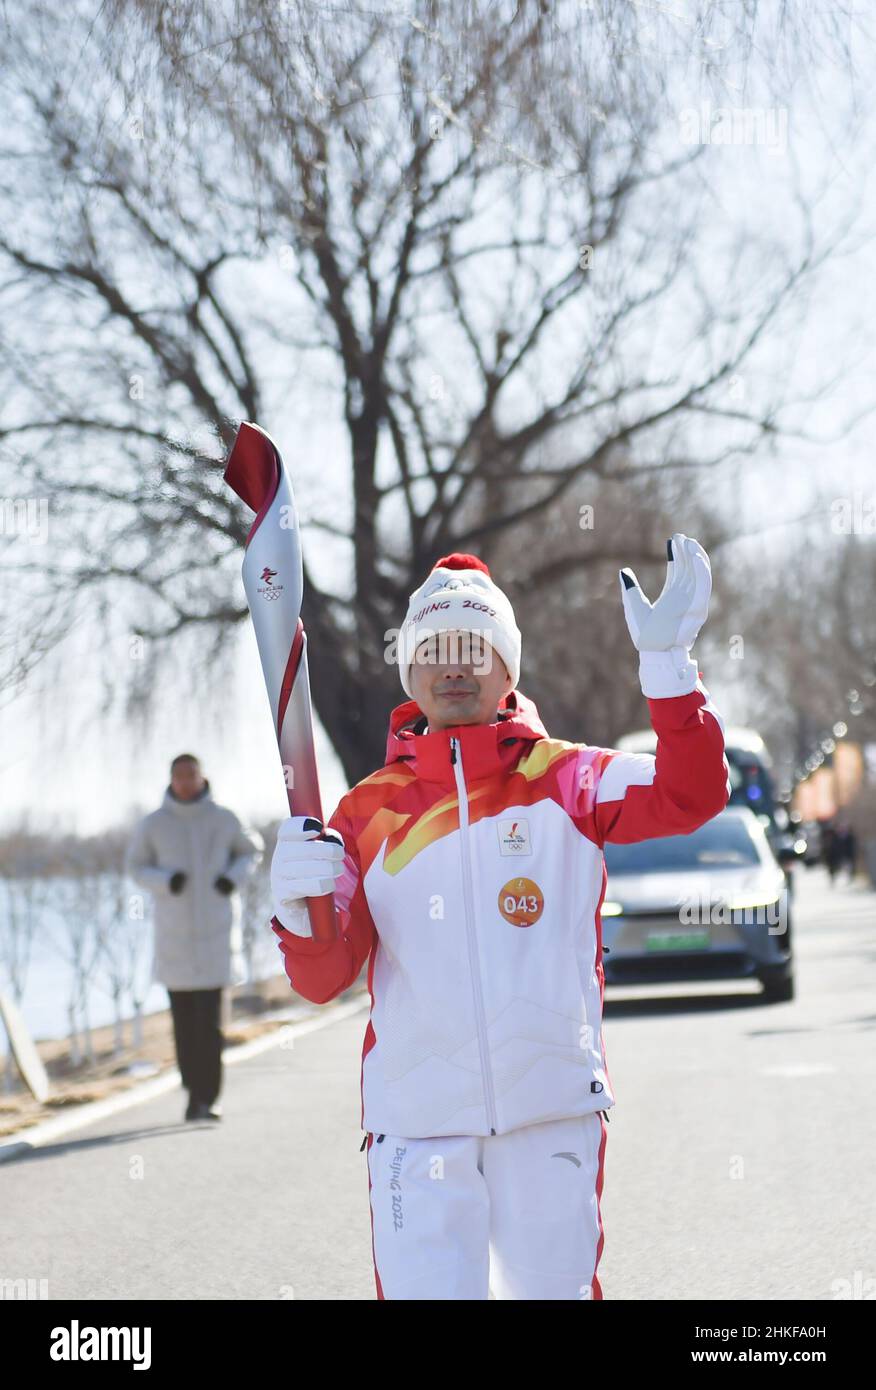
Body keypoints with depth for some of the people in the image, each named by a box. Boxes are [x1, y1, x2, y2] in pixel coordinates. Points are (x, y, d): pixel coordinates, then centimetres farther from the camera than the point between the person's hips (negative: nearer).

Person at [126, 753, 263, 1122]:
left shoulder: (223, 820, 1)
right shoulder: (153, 824, 1)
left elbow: (251, 849, 17)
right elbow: (135, 865, 9)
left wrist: (234, 876, -4)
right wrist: (165, 880, -10)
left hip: (215, 929, -1)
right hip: (173, 932, 1)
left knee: (209, 1018, -9)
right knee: (183, 1016, 5)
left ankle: (206, 1098, -7)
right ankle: (194, 1087, 21)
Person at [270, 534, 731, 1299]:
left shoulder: (562, 778, 2)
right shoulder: (369, 810, 6)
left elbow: (691, 795, -14)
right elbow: (324, 979, 1)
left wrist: (668, 660, -23)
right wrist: (299, 909, -20)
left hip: (552, 1109, 0)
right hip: (417, 1115, 0)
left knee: (555, 1287, 11)